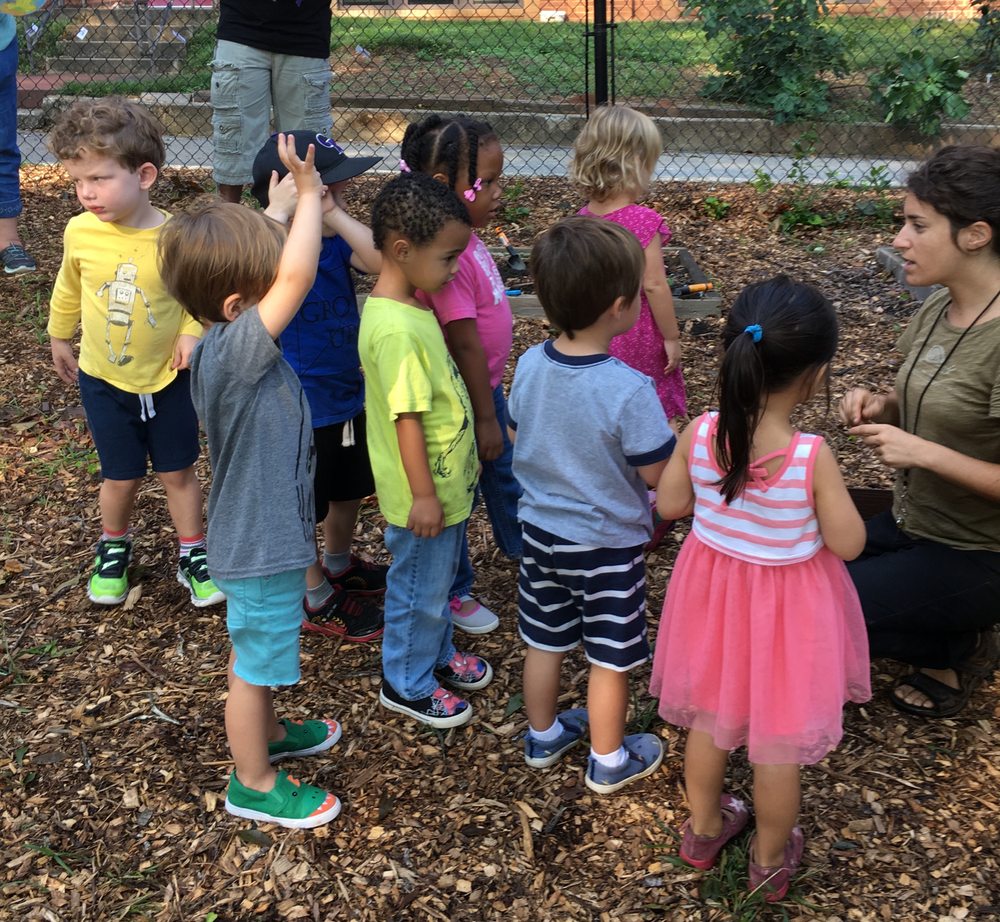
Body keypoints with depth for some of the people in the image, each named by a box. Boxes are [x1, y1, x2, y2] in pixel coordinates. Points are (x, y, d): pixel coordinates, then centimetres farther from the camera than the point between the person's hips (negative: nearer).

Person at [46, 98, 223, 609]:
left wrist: (192, 331, -20)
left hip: (169, 378, -1)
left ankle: (193, 554, 32)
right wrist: (60, 337, 18)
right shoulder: (80, 232, -14)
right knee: (120, 477, 14)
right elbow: (68, 289, 6)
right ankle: (113, 548, 40)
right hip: (103, 380, 1)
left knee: (178, 472, 14)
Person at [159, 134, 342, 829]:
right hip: (260, 546, -9)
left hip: (266, 536, 9)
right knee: (254, 661, 12)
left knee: (260, 649, 29)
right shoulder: (234, 354, -33)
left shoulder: (230, 347, -5)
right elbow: (297, 276, -41)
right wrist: (309, 192, -33)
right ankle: (255, 783, 33)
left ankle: (266, 732, 54)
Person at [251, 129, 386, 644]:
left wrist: (333, 212, -33)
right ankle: (315, 598, 36)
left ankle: (339, 563, 54)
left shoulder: (338, 241, -9)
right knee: (303, 506, 14)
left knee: (350, 490, 28)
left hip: (351, 394, 7)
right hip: (300, 408, -7)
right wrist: (282, 208, -46)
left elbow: (383, 261, -27)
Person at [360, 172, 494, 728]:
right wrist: (424, 495, -22)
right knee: (420, 589, 11)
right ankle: (408, 683, 31)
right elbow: (407, 417, -27)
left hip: (448, 482, 9)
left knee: (440, 579, 27)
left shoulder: (409, 306, 2)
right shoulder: (396, 331, -30)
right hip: (425, 493, -9)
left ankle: (438, 654, 48)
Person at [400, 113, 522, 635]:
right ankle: (454, 592, 28)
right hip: (460, 399, -9)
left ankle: (518, 544, 51)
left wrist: (493, 401, 18)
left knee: (503, 469, 27)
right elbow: (465, 342, -26)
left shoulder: (464, 235, 0)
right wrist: (485, 417, -20)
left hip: (486, 386, 9)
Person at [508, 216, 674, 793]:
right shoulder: (629, 390, -30)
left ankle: (543, 736, 44)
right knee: (611, 659, 15)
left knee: (545, 642, 23)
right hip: (609, 544, -5)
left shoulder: (529, 367, -11)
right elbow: (657, 474, -21)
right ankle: (609, 761, 33)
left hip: (541, 530, 6)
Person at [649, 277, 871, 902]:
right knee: (779, 744, 18)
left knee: (709, 719, 27)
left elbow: (670, 504, -4)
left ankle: (704, 829, 49)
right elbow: (848, 544, -18)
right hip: (786, 611, -3)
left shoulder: (700, 434, -19)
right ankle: (771, 861, 40)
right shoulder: (812, 457, -29)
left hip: (714, 592, 4)